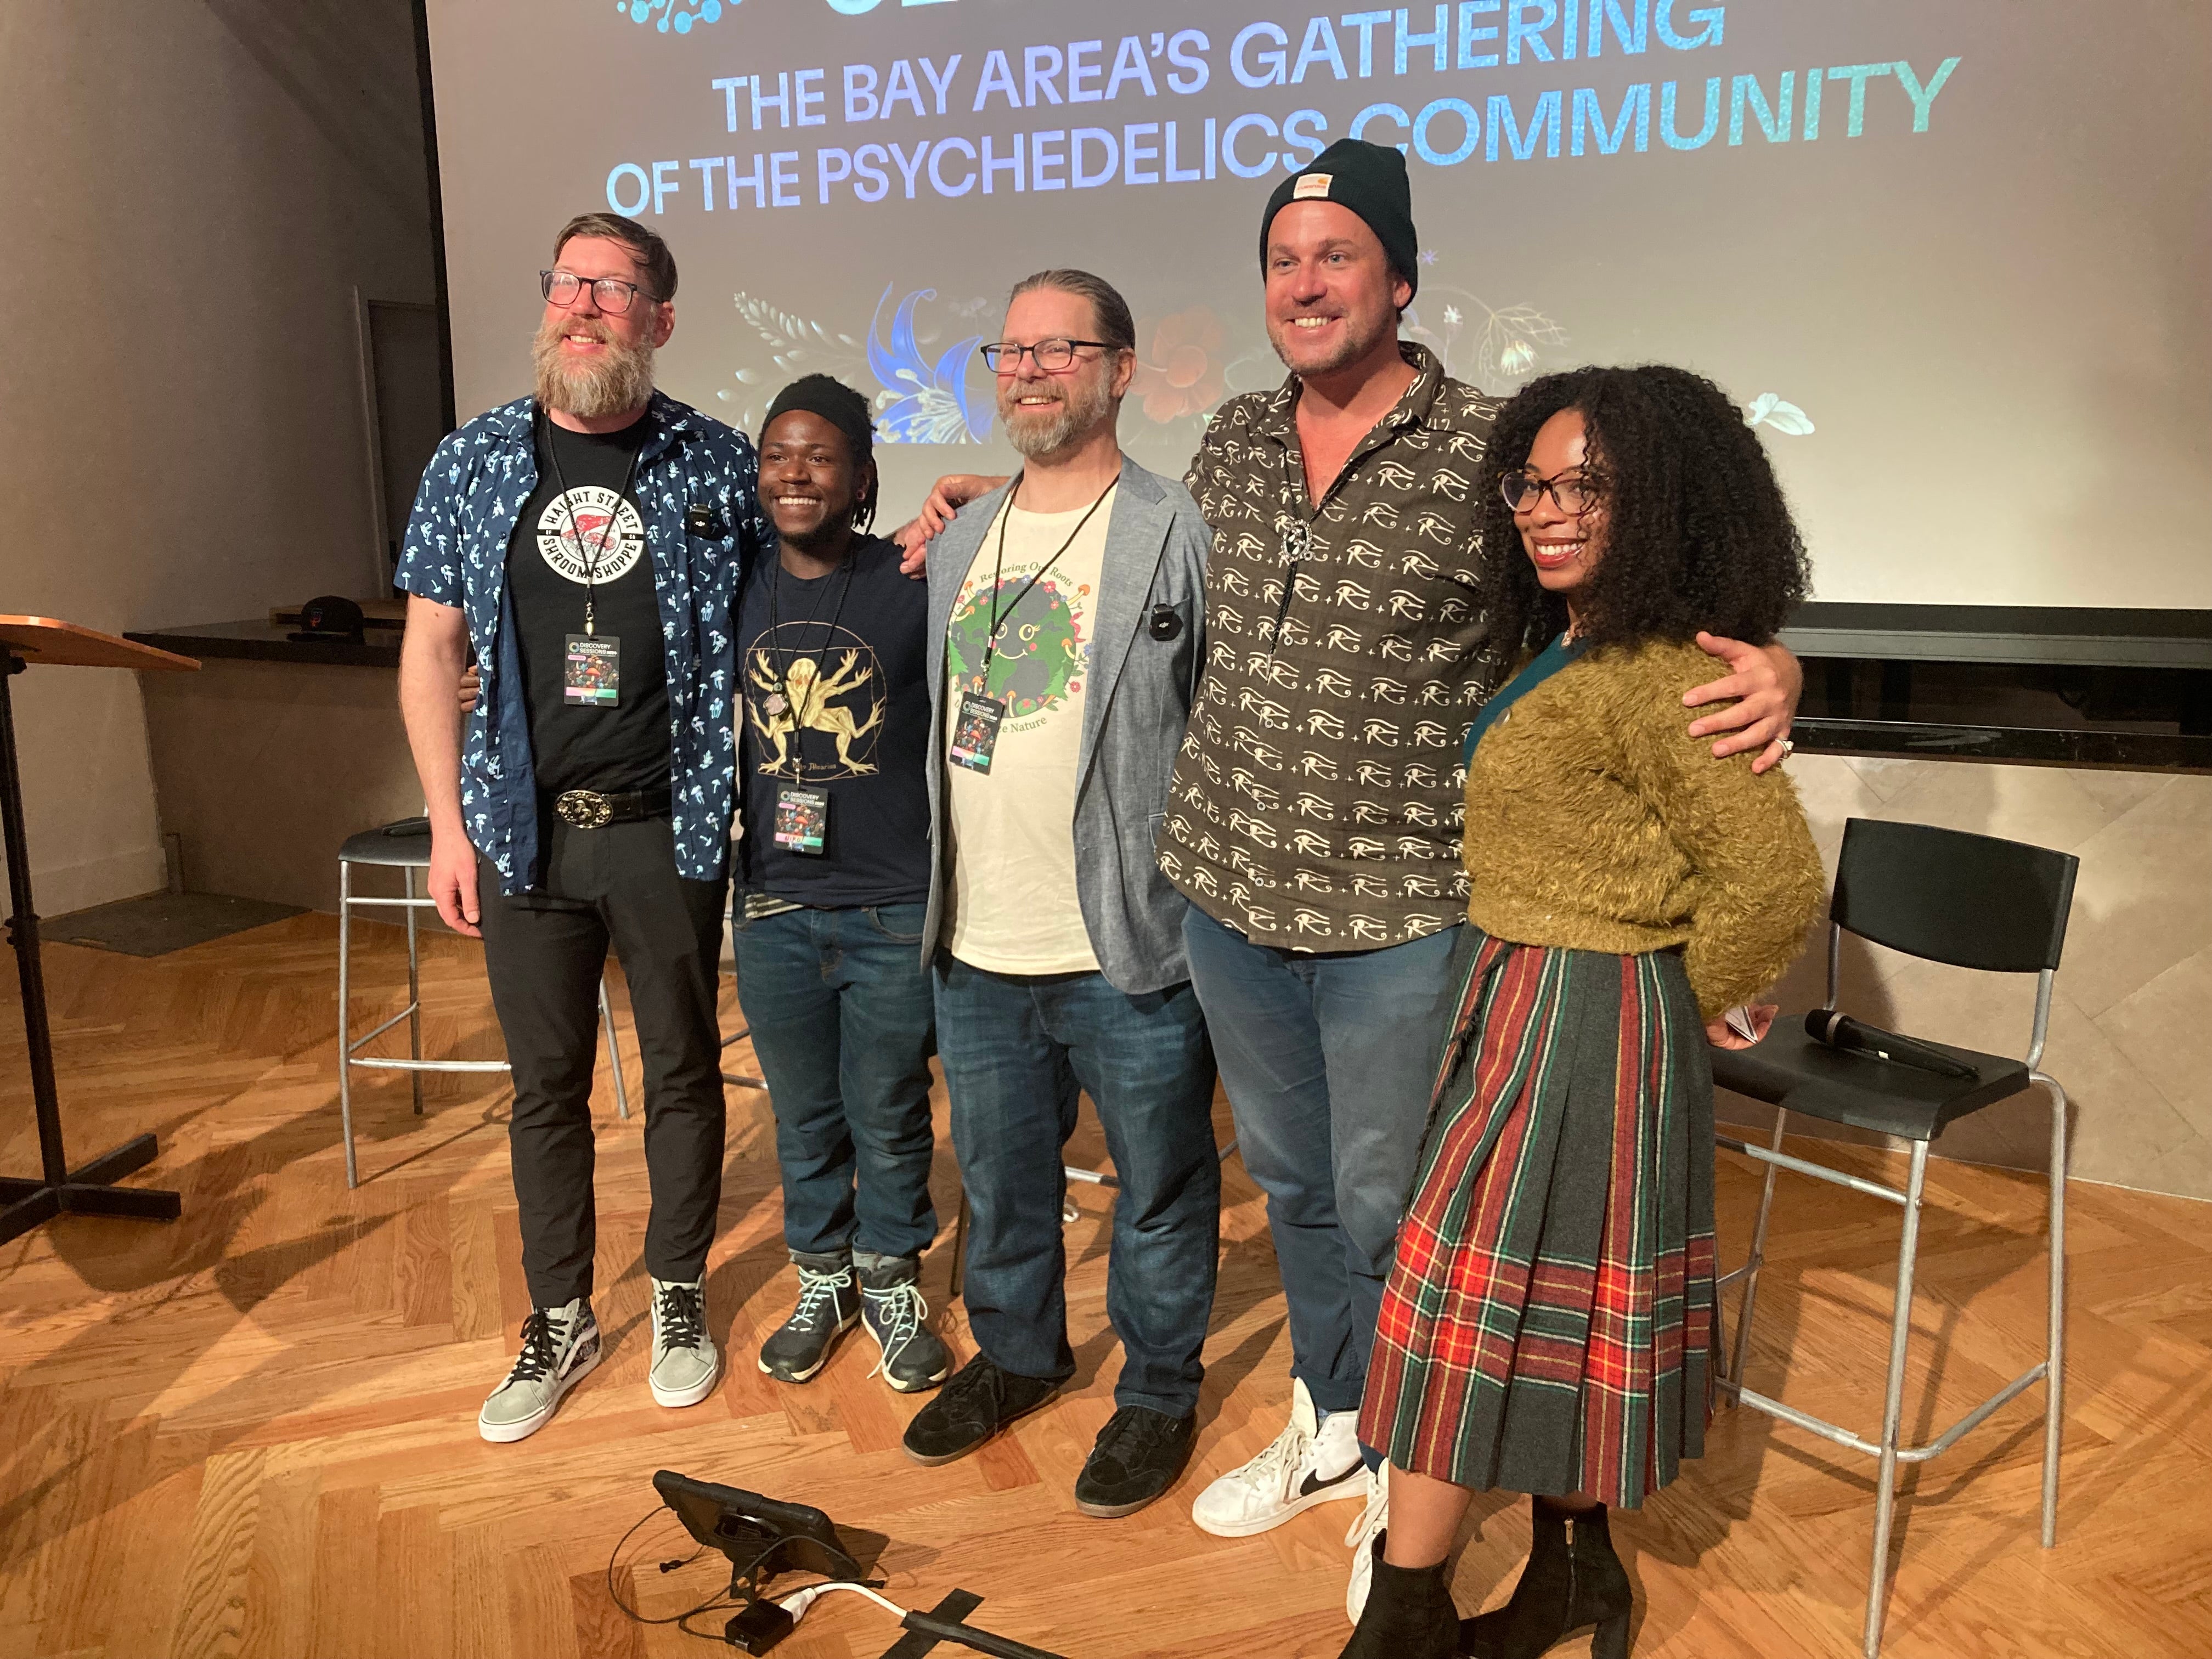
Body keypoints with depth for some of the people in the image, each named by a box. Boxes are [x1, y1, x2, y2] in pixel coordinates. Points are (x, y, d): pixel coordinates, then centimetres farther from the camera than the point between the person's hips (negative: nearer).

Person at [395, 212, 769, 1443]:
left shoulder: (717, 464, -2)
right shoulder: (475, 463, 3)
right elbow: (432, 651, 5)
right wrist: (449, 824, 1)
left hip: (670, 830, -1)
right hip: (526, 832, 2)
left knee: (683, 1069, 12)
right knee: (547, 1085, 12)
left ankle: (679, 1295, 32)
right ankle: (560, 1320, 30)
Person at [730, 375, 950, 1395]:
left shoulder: (915, 584, -8)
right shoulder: (737, 593, 4)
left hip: (894, 910, -3)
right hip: (774, 909, 3)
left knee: (890, 1120, 13)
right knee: (804, 1118, 18)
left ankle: (892, 1283, 36)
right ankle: (821, 1280, 40)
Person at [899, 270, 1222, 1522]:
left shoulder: (1180, 536, -9)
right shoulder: (958, 544, 11)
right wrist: (940, 901, 16)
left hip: (1128, 950, -5)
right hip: (978, 949, 6)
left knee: (1159, 1189, 12)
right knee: (1001, 1181, 22)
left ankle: (1159, 1392, 34)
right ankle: (1018, 1352, 45)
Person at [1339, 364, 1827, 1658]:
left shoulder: (1655, 676, -21)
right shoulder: (1563, 648, 8)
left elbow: (1779, 879, -26)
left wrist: (1704, 999, -11)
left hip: (1584, 1020, -9)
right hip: (1520, 1004, 9)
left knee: (1471, 1296, 1)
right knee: (1543, 1312, 19)